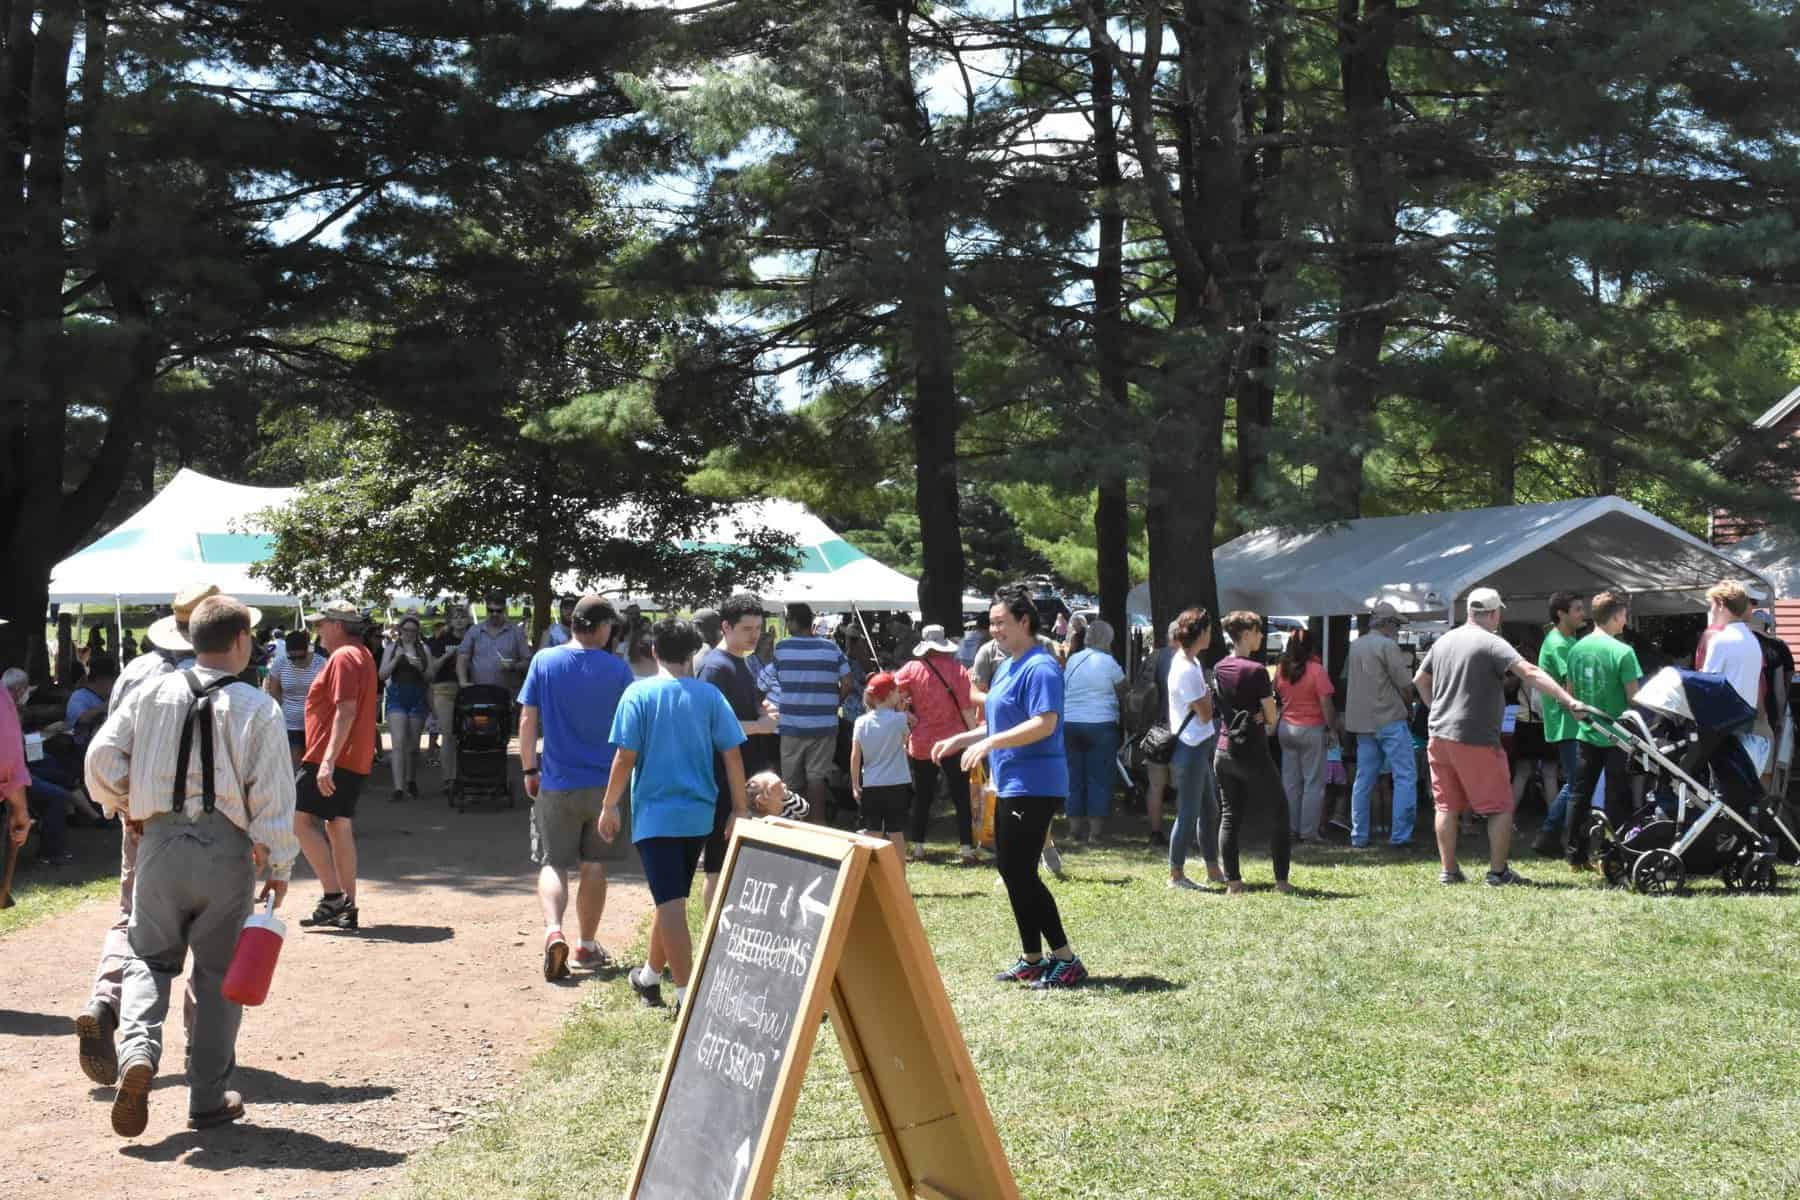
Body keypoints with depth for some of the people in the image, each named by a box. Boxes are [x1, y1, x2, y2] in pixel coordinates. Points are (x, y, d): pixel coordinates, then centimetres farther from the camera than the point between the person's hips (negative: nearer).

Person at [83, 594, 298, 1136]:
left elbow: (102, 758, 1)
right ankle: (209, 1099, 16)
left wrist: (128, 807, 19)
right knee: (218, 972, 10)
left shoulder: (151, 695, 3)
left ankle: (138, 1050, -12)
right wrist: (279, 866, -2)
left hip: (161, 842, 2)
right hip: (227, 848, -2)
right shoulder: (258, 708, -6)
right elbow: (272, 794, -8)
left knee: (149, 958, 16)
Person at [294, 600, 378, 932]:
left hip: (332, 759, -10)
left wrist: (328, 760, -29)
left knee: (302, 819, -9)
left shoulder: (343, 658, -13)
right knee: (339, 827, 11)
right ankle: (347, 907, 12)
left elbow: (346, 711, -23)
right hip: (356, 761, 10)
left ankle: (333, 895, -14)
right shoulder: (362, 655, 19)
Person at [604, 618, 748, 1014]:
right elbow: (732, 755, -1)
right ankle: (650, 975, 36)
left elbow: (625, 758, -9)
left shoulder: (639, 694, -8)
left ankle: (687, 994, -11)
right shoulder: (709, 695, 0)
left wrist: (609, 807, 1)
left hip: (655, 814, -4)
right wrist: (741, 808, 7)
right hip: (698, 815, 4)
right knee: (670, 898, 20)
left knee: (671, 903, -6)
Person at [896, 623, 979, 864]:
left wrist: (908, 715, 0)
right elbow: (967, 709, -9)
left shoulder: (912, 668, -5)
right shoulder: (959, 670, -7)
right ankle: (966, 848, -2)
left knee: (921, 796, 14)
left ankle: (916, 845, 18)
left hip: (921, 743, 1)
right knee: (961, 797, 3)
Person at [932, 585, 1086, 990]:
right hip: (1011, 784, 10)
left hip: (1034, 785, -10)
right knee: (1011, 868, 13)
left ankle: (1067, 960, -4)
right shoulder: (1007, 666, 16)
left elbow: (1044, 724, -26)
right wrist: (961, 740, 19)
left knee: (1019, 871, -10)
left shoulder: (1040, 667, -16)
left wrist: (990, 742, -29)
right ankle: (1032, 958, 21)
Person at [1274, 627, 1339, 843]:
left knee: (1290, 782, 11)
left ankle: (1290, 829, 13)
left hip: (1286, 728, 5)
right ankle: (1308, 832, 2)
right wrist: (1332, 729, -7)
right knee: (1313, 783, 2)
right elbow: (1326, 703, -13)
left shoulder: (1281, 670, 1)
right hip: (1312, 729, -5)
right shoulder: (1316, 670, -13)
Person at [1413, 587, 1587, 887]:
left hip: (1439, 736, 7)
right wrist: (1569, 700, -25)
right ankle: (1498, 871, 2)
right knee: (1501, 806, 3)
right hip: (1476, 739, -7)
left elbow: (1420, 680, 21)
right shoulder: (1492, 643, -10)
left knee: (1447, 806, 11)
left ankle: (1448, 870, 13)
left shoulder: (1443, 641, 12)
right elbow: (1530, 673, -21)